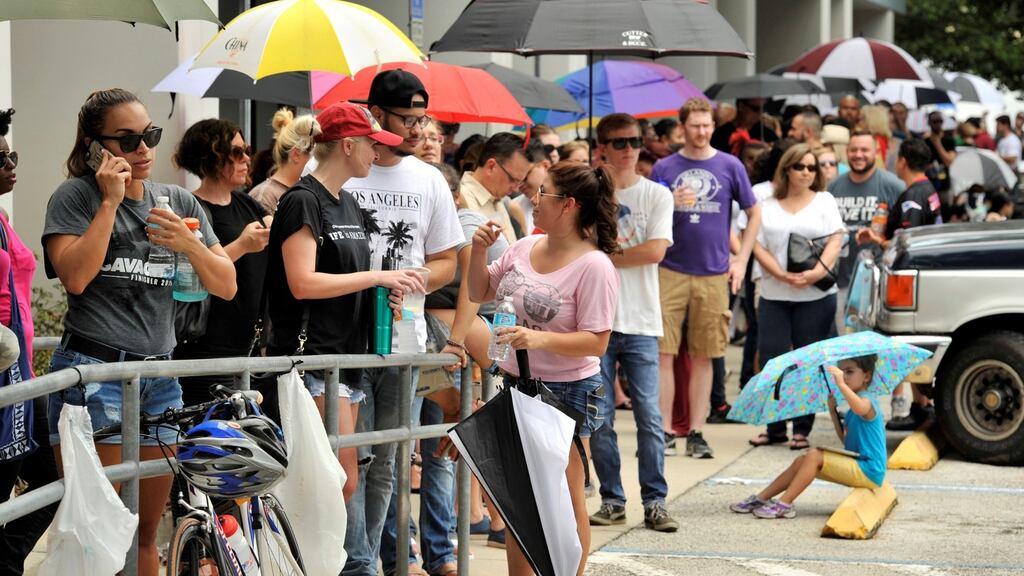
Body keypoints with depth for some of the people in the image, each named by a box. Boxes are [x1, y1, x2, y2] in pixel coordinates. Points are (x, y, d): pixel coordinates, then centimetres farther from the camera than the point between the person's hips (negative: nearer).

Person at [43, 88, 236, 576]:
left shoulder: (178, 202, 13)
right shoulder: (76, 196, -1)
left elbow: (226, 286, 9)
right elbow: (74, 276, -17)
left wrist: (189, 244, -9)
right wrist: (110, 201, -13)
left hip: (159, 376, 5)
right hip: (92, 371, -5)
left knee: (145, 534, 10)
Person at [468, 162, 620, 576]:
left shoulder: (593, 266, -17)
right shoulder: (524, 248, 4)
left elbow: (596, 341, -20)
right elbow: (480, 293, 15)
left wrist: (540, 339, -33)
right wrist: (479, 252, -2)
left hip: (566, 391, -8)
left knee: (565, 499, 3)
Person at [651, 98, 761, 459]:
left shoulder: (730, 166, 5)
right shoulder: (664, 168, 6)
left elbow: (754, 214, 12)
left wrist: (741, 260, 4)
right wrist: (670, 205, -14)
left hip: (714, 274, 0)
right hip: (670, 271, 0)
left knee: (703, 357, 5)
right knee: (663, 353, -4)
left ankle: (696, 432, 11)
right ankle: (664, 430, 3)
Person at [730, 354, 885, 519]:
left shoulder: (867, 401, -13)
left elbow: (861, 409, -39)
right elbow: (845, 441, 20)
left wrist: (841, 384, -48)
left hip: (868, 472, -10)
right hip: (855, 465, 10)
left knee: (814, 455, -20)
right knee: (801, 460, 5)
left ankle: (784, 505, -19)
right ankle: (761, 498, 8)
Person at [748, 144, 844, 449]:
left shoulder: (825, 201, 9)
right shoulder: (768, 206, 11)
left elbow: (835, 240, -1)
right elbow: (758, 246, 2)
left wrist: (819, 271, -17)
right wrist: (783, 275, -13)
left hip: (816, 296, -1)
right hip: (774, 295, 1)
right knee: (772, 359, -2)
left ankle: (802, 429, 4)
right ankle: (775, 427, 7)